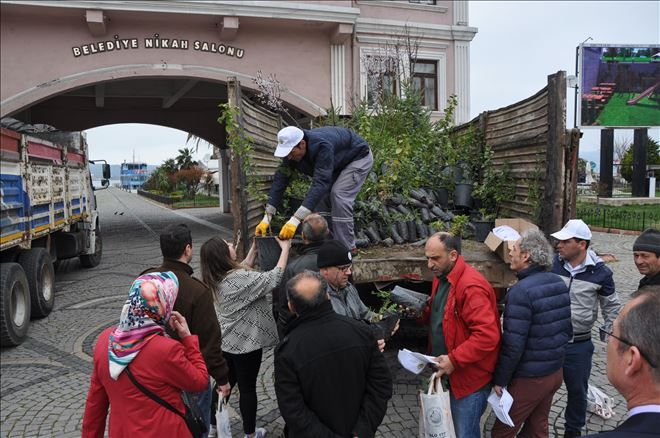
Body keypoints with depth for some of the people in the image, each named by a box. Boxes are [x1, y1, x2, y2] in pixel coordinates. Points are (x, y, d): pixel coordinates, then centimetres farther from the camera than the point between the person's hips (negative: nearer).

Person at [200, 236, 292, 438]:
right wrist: (285, 248, -17)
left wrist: (253, 248, 14)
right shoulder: (239, 278, -28)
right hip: (245, 342, -7)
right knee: (247, 388, 10)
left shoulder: (218, 279, -2)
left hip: (226, 341, 8)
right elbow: (274, 278, -25)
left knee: (226, 383, 24)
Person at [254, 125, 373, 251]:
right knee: (321, 195, -4)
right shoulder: (291, 148, -20)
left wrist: (295, 220, -54)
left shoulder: (322, 146, -43)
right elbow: (280, 179, -19)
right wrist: (267, 217, -25)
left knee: (339, 194, -24)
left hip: (359, 156, -7)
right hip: (337, 164, 8)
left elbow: (320, 183, -48)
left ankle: (346, 247, -15)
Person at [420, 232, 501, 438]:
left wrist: (454, 360, -27)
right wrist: (422, 312, -3)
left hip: (469, 377, -9)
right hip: (449, 372, 9)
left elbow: (487, 335, -29)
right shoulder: (441, 277, 5)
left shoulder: (471, 286, -25)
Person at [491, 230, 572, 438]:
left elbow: (513, 344, -24)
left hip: (528, 379, -8)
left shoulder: (521, 291, -24)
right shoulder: (559, 283, 1)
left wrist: (500, 380, -13)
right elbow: (568, 329, 10)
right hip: (555, 373, 8)